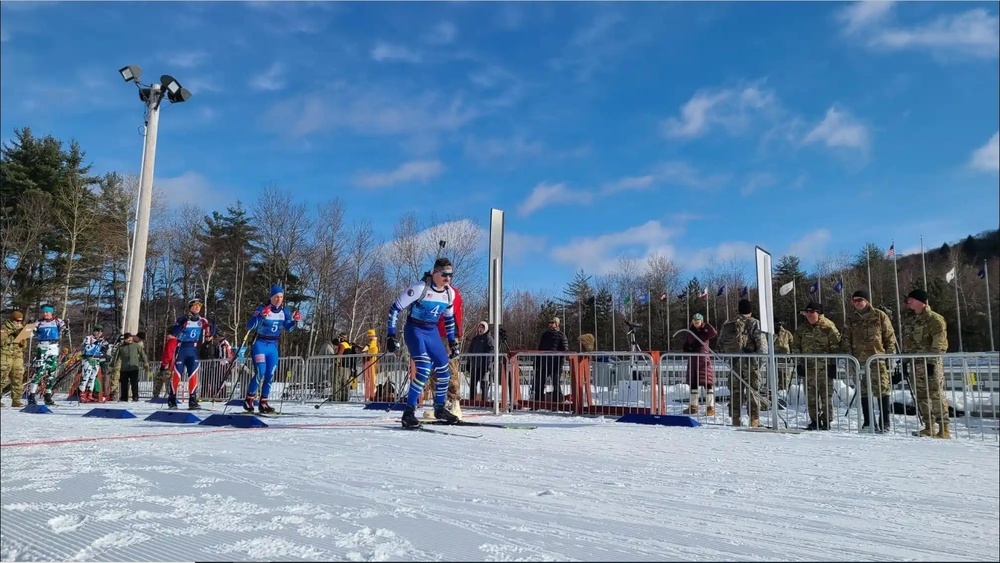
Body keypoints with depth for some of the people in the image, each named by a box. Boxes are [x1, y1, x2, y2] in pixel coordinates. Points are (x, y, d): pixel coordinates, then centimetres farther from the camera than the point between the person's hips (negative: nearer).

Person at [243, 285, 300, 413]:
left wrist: (295, 321, -7)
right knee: (261, 373, -14)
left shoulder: (284, 311, 1)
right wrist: (261, 315, -33)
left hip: (273, 345, 5)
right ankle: (249, 400, 4)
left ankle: (263, 403, 14)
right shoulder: (262, 309, -12)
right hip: (260, 344, -5)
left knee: (270, 375, 3)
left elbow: (288, 328, 13)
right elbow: (249, 326, -19)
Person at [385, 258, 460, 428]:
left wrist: (452, 341, 17)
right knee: (424, 369, -22)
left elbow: (449, 318, 17)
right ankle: (409, 412, -14)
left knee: (444, 371, 7)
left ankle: (440, 409, 27)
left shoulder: (450, 294, 0)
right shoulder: (420, 288, -19)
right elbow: (395, 308, -15)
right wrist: (390, 335, -17)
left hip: (432, 332, 7)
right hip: (414, 330, -6)